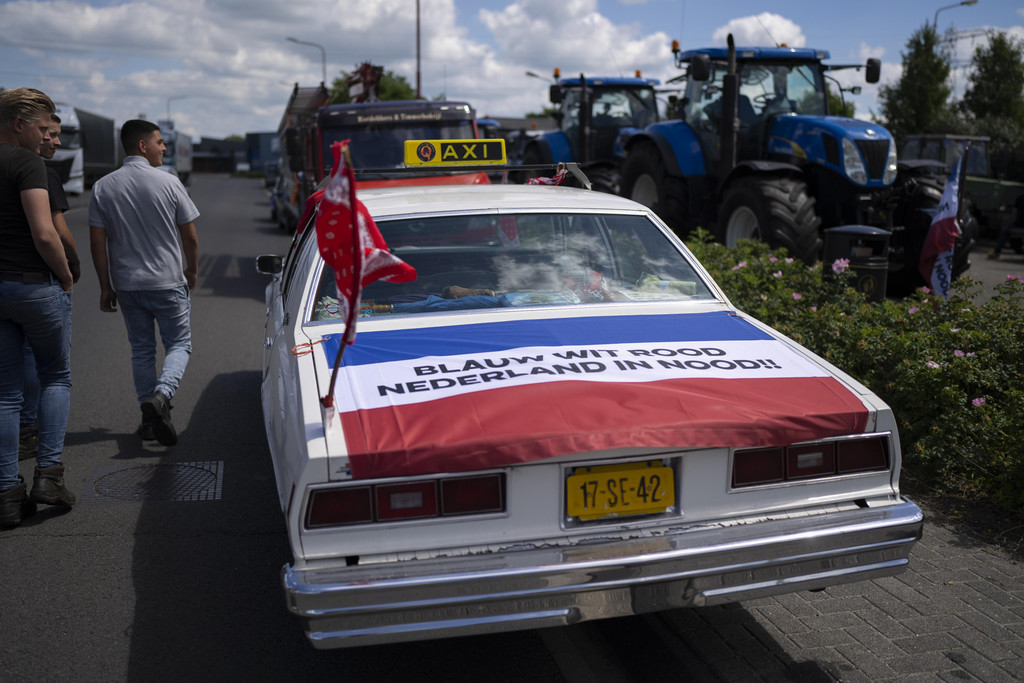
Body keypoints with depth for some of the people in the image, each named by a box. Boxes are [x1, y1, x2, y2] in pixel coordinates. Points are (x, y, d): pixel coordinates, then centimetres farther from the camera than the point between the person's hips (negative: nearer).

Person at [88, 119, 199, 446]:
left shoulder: (103, 187, 0)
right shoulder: (168, 183, -8)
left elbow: (97, 242, -2)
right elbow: (189, 236, -4)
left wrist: (106, 286, 6)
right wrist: (192, 270, 12)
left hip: (126, 284, 3)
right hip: (168, 282, -3)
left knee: (141, 349, 14)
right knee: (179, 344, 8)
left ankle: (150, 419, 18)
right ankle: (161, 395, -18)